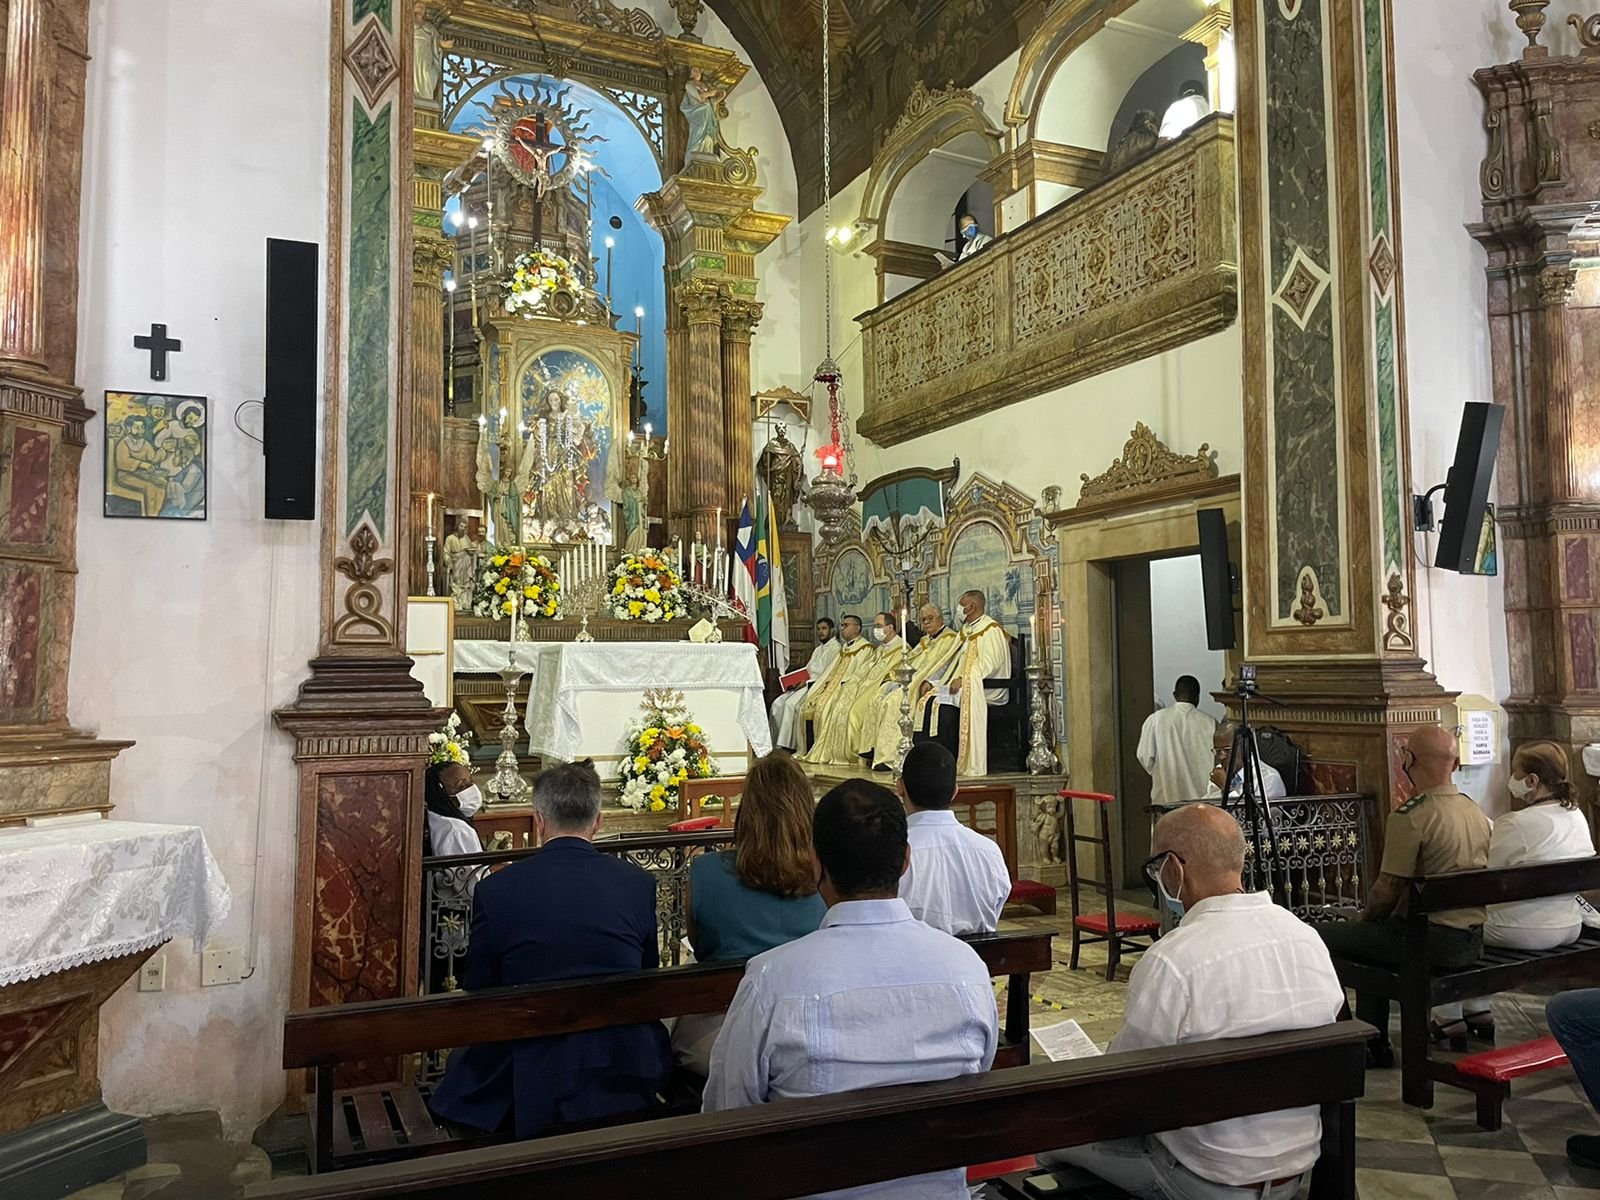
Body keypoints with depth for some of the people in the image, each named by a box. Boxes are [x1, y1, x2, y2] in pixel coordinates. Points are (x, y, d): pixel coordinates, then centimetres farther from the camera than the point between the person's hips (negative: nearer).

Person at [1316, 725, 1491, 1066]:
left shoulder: (1410, 817, -19)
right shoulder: (1475, 811, 8)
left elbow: (1388, 890, -16)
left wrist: (1361, 919, 5)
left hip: (1431, 941, -9)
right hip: (1472, 941, 9)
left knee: (1322, 937, 0)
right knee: (1371, 937, 28)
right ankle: (1374, 1044, 29)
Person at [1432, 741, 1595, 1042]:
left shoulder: (1516, 825, -23)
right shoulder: (1577, 818, 2)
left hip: (1523, 932, -8)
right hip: (1569, 928, 8)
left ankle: (1449, 1018, 22)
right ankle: (1480, 1010, 33)